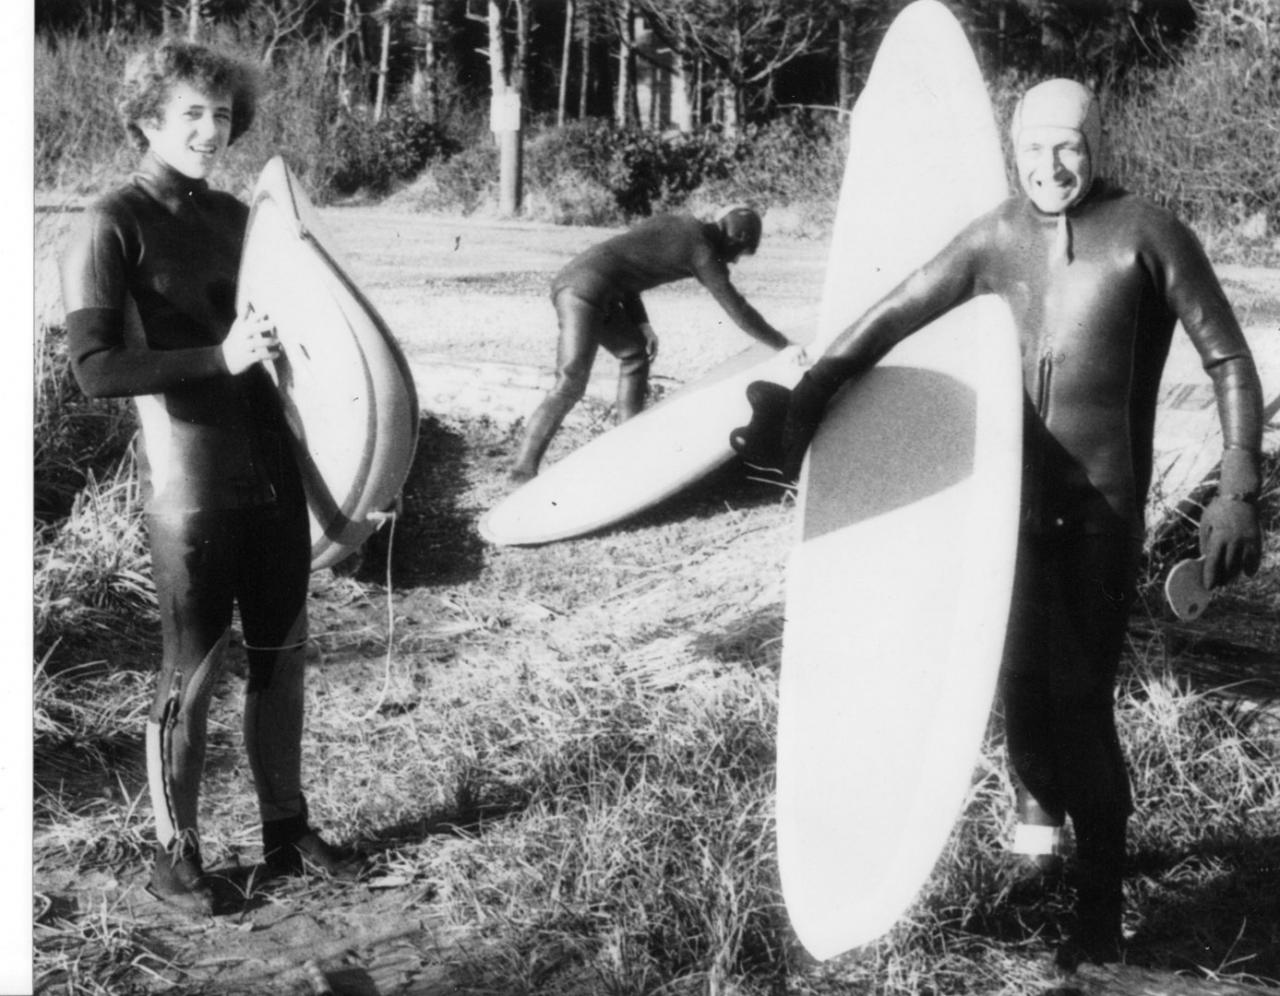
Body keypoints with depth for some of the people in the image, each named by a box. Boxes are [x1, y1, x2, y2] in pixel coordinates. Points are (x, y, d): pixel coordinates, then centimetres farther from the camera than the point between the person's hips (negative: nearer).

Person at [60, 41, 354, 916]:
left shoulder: (234, 217, 11)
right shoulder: (113, 228, -8)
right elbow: (95, 369, -16)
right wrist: (218, 357, -22)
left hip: (275, 473, 6)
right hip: (190, 487, -6)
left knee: (282, 659, 13)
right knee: (192, 674, 2)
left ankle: (286, 830, 28)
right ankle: (176, 855, 18)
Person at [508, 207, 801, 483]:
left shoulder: (675, 225, 20)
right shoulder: (703, 251, -3)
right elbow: (738, 311, -1)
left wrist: (641, 323, 18)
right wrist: (784, 345, 8)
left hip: (573, 278, 10)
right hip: (585, 290, -10)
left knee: (635, 351, 23)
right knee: (570, 385, -13)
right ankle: (524, 469, -16)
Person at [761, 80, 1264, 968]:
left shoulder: (1148, 234, -7)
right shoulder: (998, 238, 3)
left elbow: (1230, 363, -6)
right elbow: (893, 316, 9)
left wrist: (1239, 494, -12)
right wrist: (809, 394, 3)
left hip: (1104, 504, -3)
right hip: (1020, 494, 3)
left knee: (1082, 696, -4)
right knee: (1025, 677, 1)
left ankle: (1100, 909, 9)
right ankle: (1039, 795, 36)